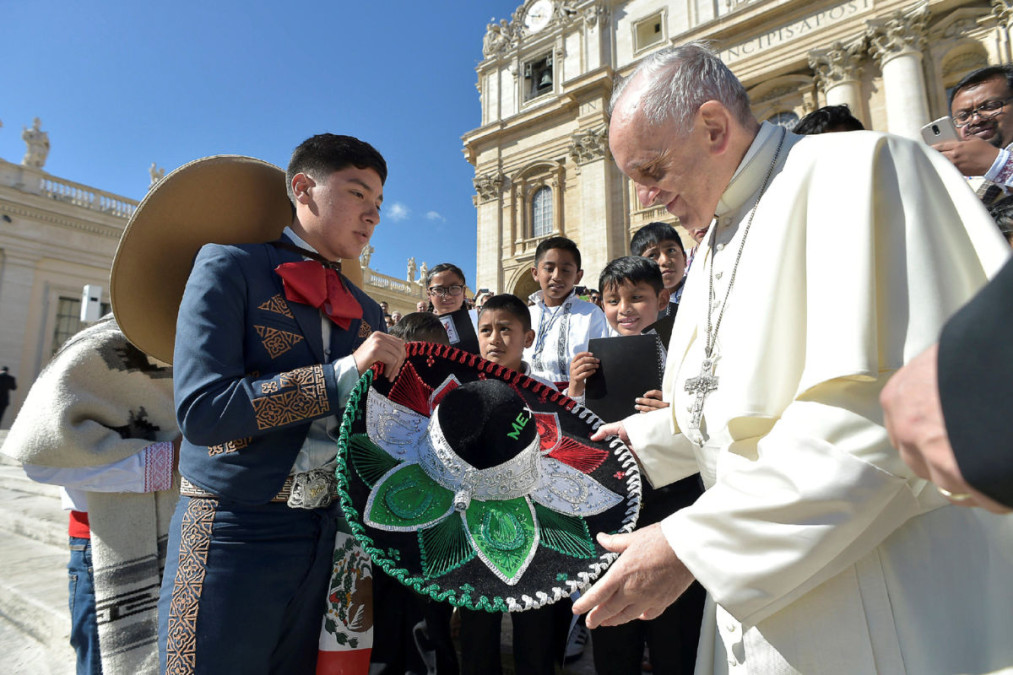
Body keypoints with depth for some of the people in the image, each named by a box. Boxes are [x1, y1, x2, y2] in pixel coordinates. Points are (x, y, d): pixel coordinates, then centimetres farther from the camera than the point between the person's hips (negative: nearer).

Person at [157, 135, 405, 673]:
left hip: (325, 540, 6)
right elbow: (200, 411, -18)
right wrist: (342, 374, -21)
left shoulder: (365, 313, 11)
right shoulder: (229, 266, -6)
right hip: (233, 533, -5)